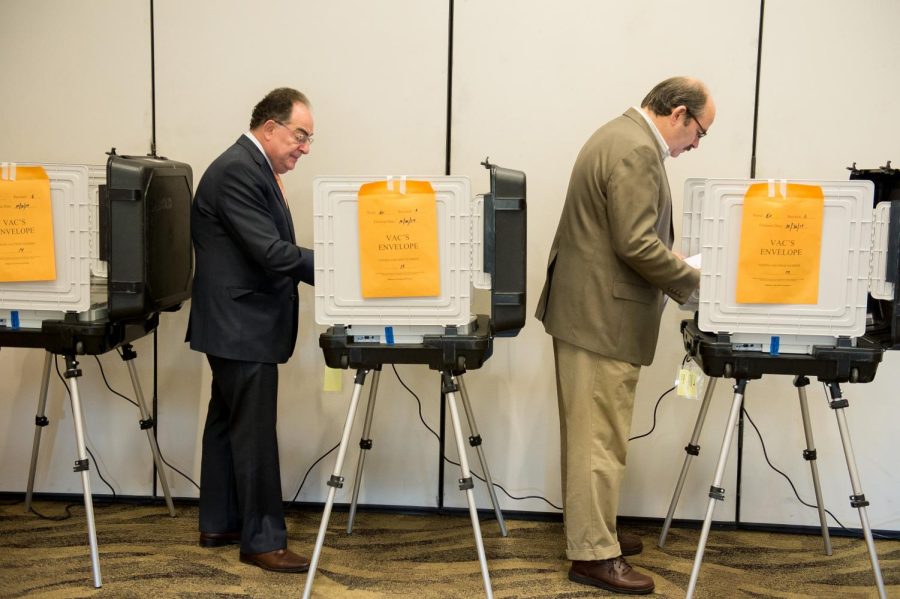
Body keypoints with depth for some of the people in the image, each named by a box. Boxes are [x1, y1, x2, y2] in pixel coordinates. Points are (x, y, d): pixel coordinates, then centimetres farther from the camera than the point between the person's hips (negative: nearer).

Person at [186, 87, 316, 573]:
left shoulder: (251, 168, 15)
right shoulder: (238, 171, -18)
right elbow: (271, 253, -25)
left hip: (236, 325, 11)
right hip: (242, 327, -11)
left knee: (227, 424, 17)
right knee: (254, 435, -3)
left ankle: (218, 524, 29)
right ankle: (262, 541, 7)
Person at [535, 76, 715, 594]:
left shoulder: (622, 135, 16)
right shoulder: (638, 151, -18)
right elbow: (636, 245, -23)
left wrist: (672, 260, 15)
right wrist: (692, 281, -11)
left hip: (586, 307, 11)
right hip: (604, 315, -11)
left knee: (591, 433, 18)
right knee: (601, 438, -2)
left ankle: (594, 529, 30)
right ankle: (593, 554, 8)